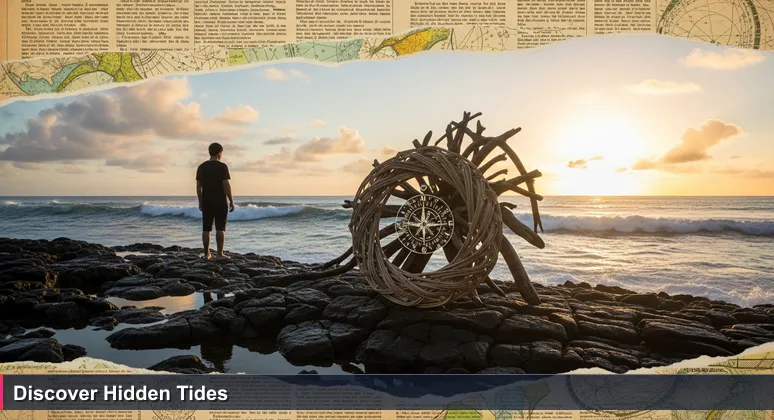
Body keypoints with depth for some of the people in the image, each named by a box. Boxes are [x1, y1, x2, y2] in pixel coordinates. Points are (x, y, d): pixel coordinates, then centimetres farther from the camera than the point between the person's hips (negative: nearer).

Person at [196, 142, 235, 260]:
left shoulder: (201, 167, 7)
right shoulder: (222, 166, -8)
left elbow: (198, 186, 6)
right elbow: (226, 185, -13)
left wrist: (200, 202, 14)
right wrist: (231, 201, -7)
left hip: (206, 202, 5)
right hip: (220, 202, -5)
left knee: (206, 228, 8)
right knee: (220, 228, -2)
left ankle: (207, 254, 11)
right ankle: (220, 254, -3)